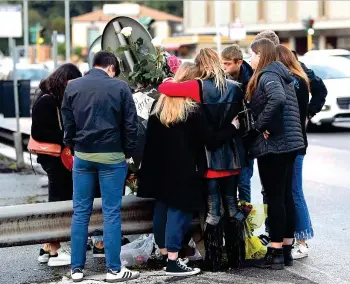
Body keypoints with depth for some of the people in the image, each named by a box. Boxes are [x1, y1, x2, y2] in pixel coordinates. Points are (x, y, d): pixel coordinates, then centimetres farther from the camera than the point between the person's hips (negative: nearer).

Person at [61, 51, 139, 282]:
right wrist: (128, 153, 5)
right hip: (112, 156, -3)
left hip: (82, 155, 3)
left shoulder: (73, 87, 6)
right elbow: (130, 124, -5)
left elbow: (68, 124, 9)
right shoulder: (120, 87, -5)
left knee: (81, 212, 7)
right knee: (112, 213, 0)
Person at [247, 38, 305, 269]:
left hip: (273, 145, -9)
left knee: (274, 198, -5)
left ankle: (276, 253, 0)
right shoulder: (282, 74, 17)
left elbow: (277, 99, -31)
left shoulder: (267, 76, -13)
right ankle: (287, 250, 18)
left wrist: (262, 125, -21)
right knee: (286, 196, 12)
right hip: (289, 143, 9)